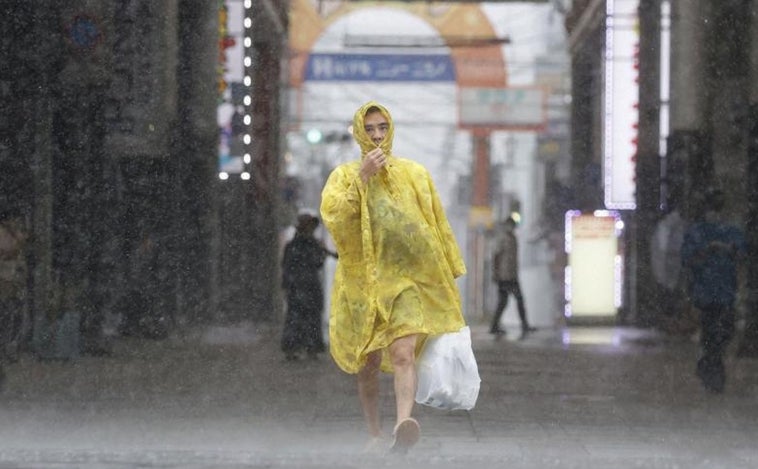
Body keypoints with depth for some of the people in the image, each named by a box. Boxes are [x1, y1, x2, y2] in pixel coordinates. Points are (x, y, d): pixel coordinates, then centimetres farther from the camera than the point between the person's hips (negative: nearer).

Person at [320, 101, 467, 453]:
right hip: (363, 282, 1)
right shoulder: (345, 176, 5)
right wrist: (362, 177, -17)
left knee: (403, 353, -21)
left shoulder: (414, 174, 9)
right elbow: (332, 216, -13)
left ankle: (403, 426, -39)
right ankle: (374, 435, 25)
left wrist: (450, 272, 10)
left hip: (408, 280, -1)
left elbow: (439, 227, 12)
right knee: (368, 364, 9)